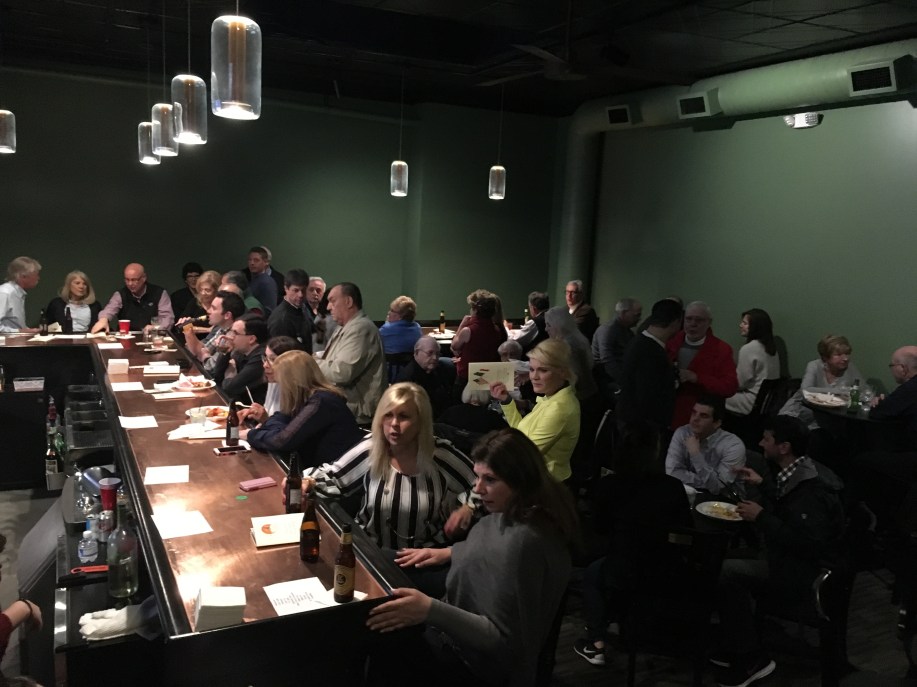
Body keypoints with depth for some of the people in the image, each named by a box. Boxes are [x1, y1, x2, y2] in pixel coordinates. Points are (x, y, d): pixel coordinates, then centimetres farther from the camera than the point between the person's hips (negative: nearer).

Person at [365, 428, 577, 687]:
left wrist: (430, 611, -38)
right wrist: (449, 552, 6)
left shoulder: (524, 540, -35)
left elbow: (501, 639, -30)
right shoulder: (520, 510, -8)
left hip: (475, 660, -8)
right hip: (471, 628, 8)